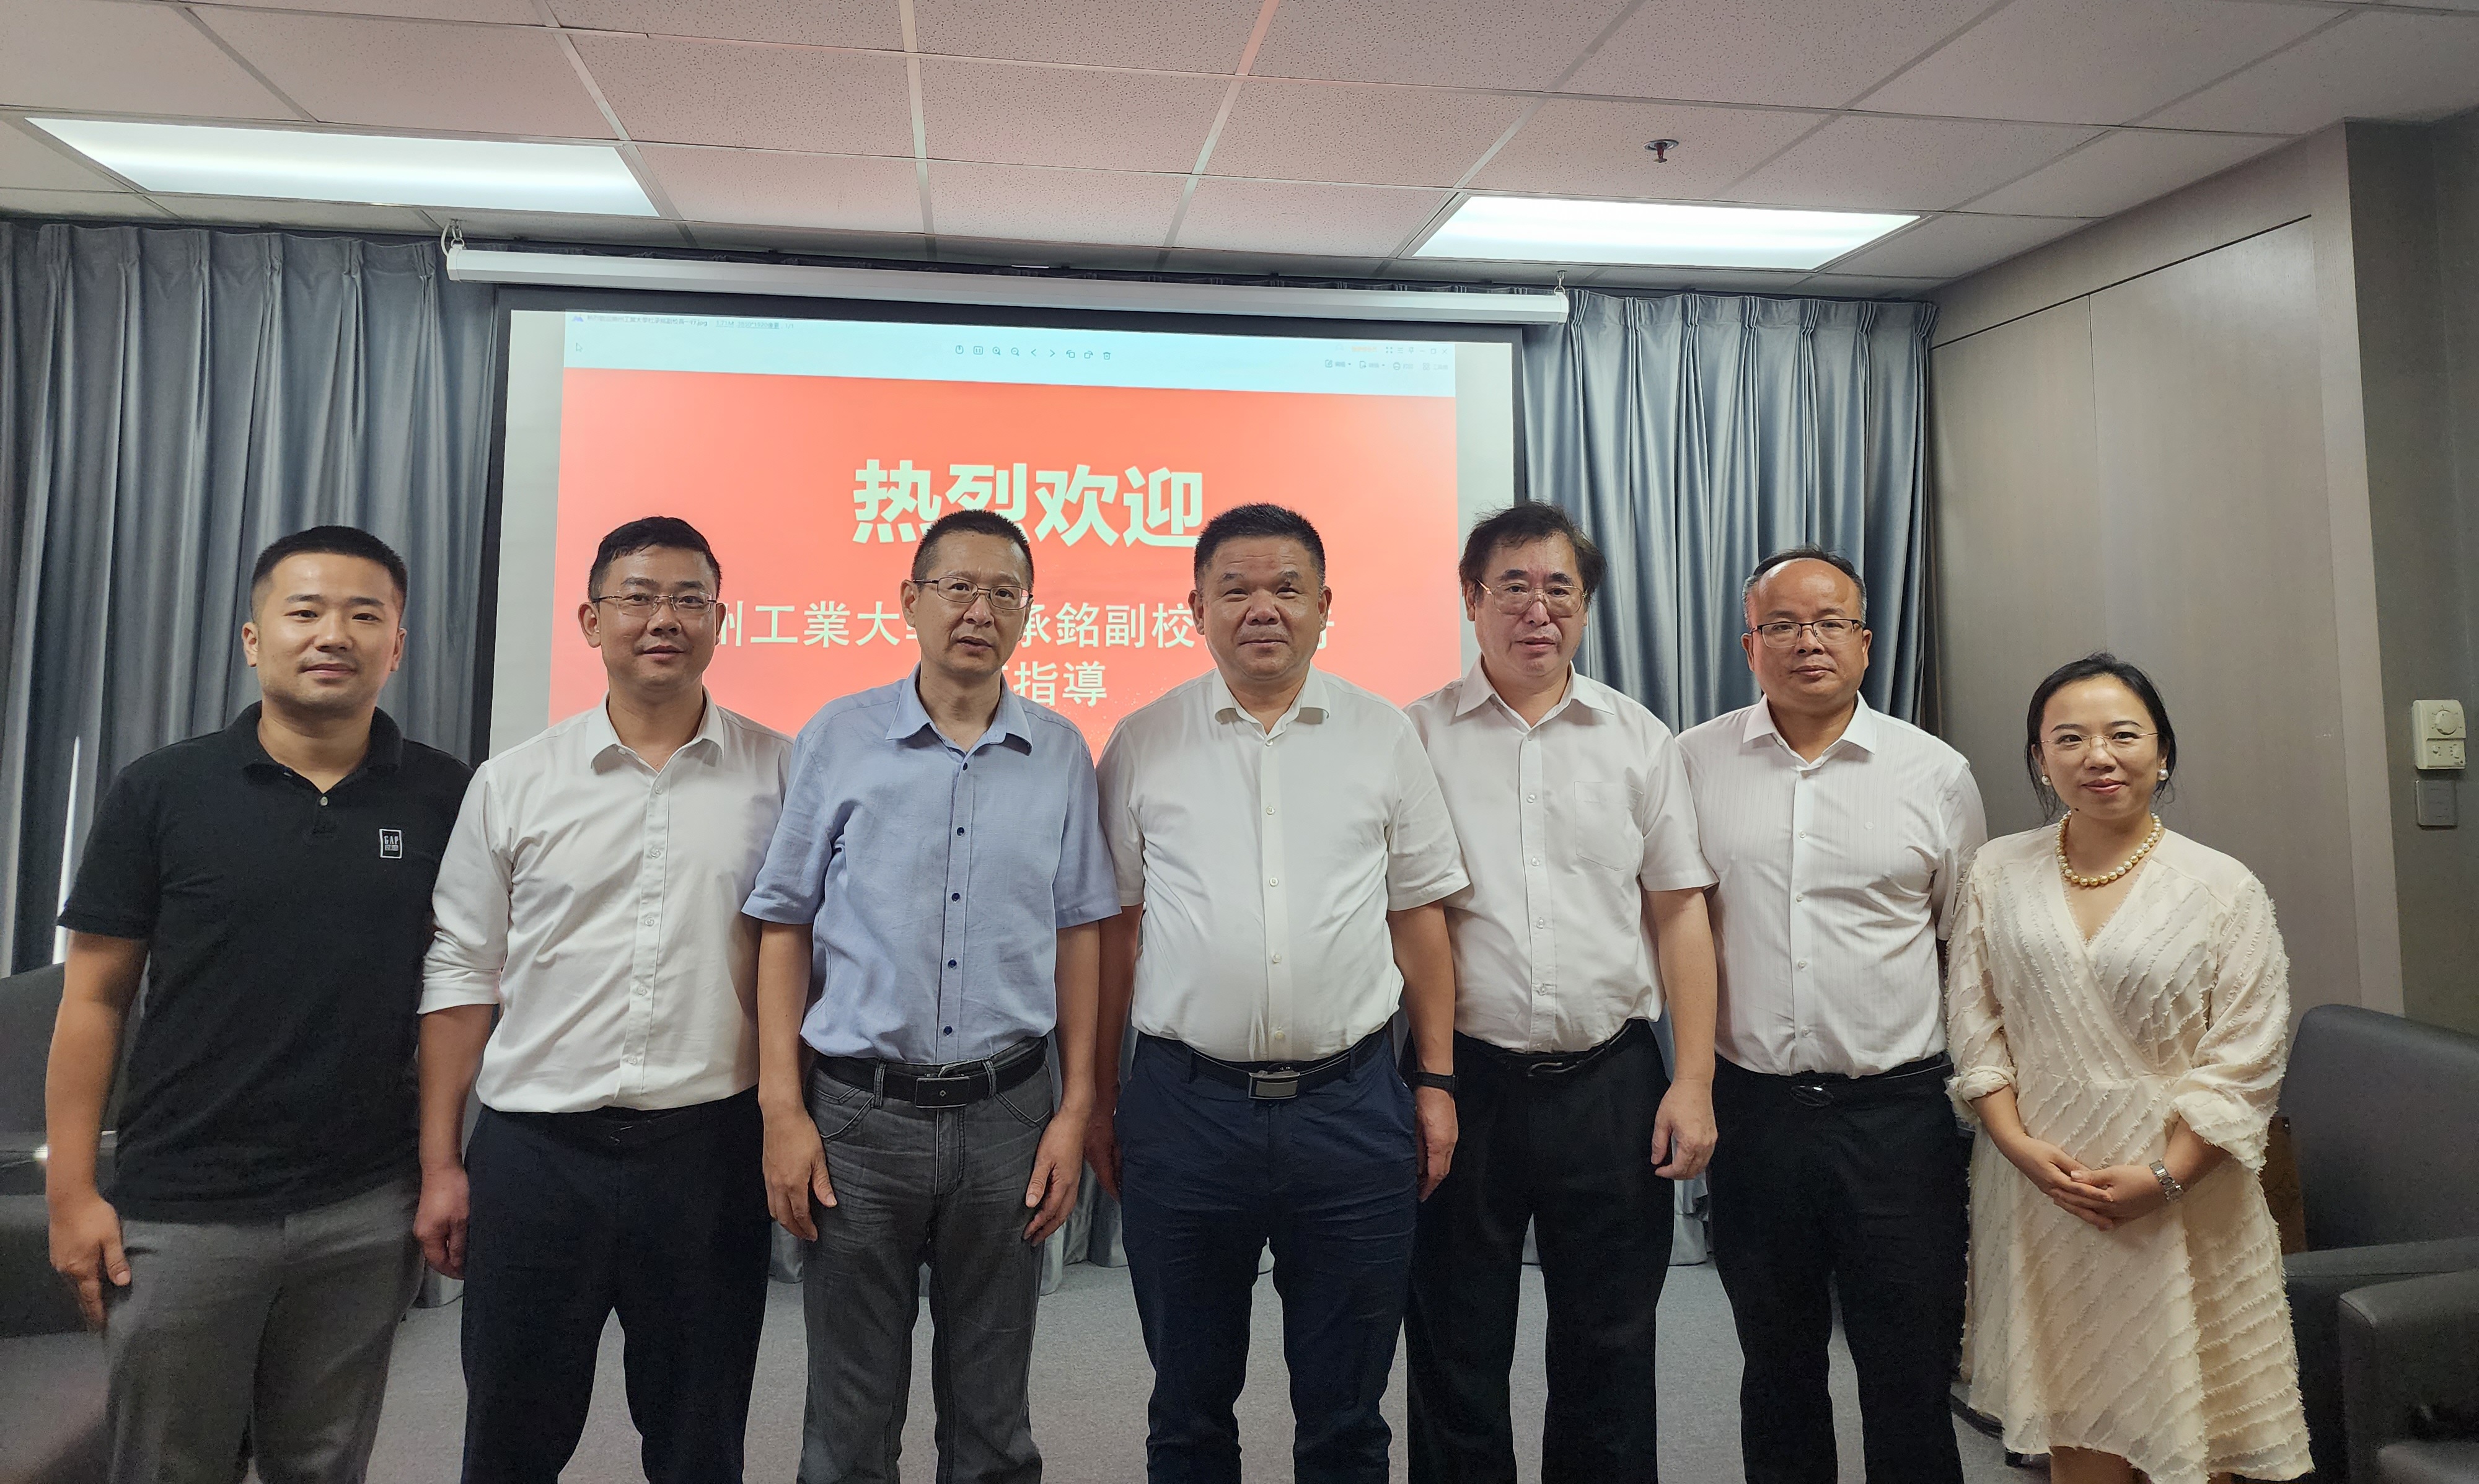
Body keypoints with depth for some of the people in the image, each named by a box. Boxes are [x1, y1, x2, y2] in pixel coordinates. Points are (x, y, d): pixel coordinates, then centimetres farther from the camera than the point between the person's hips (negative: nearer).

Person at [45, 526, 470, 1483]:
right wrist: (71, 1191, -2)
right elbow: (94, 997, 0)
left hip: (367, 1214, 1)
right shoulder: (159, 792, -3)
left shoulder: (444, 799, -2)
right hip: (180, 1213, 0)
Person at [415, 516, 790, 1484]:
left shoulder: (779, 773, 0)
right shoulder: (512, 784, 3)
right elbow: (462, 974, 6)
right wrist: (440, 1166, 4)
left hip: (711, 1149, 0)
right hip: (535, 1150, 1)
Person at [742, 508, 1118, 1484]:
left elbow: (1079, 935, 6)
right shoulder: (838, 738, -1)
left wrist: (1074, 1111, 2)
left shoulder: (1061, 754, 3)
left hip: (1006, 1112, 1)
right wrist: (782, 1111, -4)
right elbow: (785, 926, 2)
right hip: (860, 1110, -1)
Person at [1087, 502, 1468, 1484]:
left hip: (1351, 1104, 1)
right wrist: (1097, 1098, 5)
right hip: (1182, 1105, 0)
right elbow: (1113, 928, 5)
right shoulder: (1142, 746, 2)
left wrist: (1436, 1081, 3)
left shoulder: (1385, 738, 4)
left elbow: (1419, 920, 7)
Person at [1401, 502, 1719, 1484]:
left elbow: (1680, 912, 6)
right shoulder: (1415, 737, 1)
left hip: (1612, 1082, 2)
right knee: (1455, 1356, 11)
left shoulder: (1640, 740, 7)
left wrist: (1694, 1081, -1)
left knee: (1610, 1354, 13)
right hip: (1462, 1080, -1)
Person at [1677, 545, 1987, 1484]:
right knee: (1777, 1366, 16)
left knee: (1912, 1374, 8)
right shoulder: (1694, 763, 2)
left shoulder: (1936, 773, 2)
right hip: (1751, 1109, 1)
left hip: (1898, 1108, 0)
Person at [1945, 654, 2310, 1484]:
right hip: (2038, 1194, 2)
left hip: (2180, 1206, -2)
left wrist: (2163, 1177, -13)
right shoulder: (1999, 874, 4)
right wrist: (2020, 1145, -8)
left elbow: (2244, 1061, -5)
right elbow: (1973, 1025, 3)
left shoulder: (2223, 888, -3)